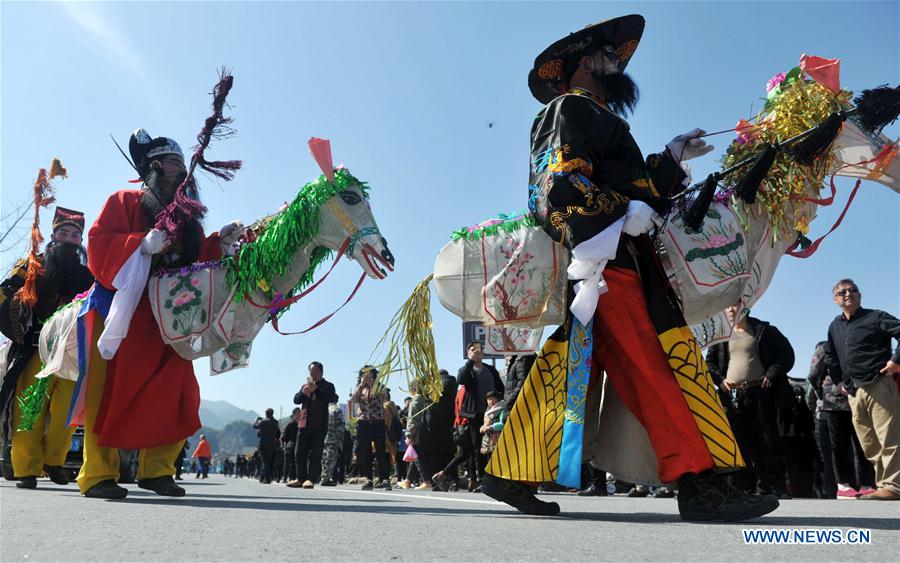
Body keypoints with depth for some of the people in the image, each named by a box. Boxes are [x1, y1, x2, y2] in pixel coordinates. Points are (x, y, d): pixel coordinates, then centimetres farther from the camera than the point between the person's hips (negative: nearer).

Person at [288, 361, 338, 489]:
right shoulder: (305, 386, 18)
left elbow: (334, 399, -12)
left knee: (315, 454, -6)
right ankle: (301, 478, 13)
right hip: (304, 423, 5)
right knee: (300, 453, 6)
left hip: (319, 425, -5)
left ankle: (311, 479, -5)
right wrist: (303, 393, -10)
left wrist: (316, 390, -19)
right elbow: (296, 400, 11)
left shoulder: (327, 386, 5)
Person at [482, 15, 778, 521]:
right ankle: (698, 482, -13)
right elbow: (562, 182, -13)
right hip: (601, 257, -9)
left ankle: (512, 475, 9)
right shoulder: (571, 107, 2)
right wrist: (624, 211, -15)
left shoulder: (599, 118, 32)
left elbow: (626, 186, 26)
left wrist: (672, 159, 28)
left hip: (619, 259, 9)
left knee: (562, 374, 5)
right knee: (647, 366, -14)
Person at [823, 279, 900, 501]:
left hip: (878, 386, -7)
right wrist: (841, 380, 24)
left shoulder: (875, 317, -1)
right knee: (869, 444, 9)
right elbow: (830, 356, 31)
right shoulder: (835, 326, 18)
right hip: (854, 392, 7)